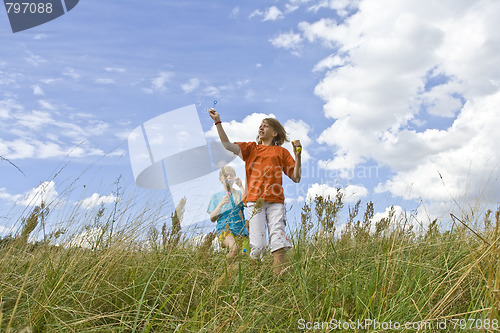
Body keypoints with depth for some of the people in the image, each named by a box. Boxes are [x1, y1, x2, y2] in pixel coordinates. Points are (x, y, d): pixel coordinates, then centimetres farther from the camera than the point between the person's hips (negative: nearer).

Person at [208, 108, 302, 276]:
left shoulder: (281, 152, 21)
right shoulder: (251, 148, 24)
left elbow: (296, 178, 16)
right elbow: (228, 145, 7)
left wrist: (297, 155, 5)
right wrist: (218, 122, 2)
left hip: (275, 201, 0)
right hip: (255, 201, 0)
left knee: (279, 243, -14)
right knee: (257, 246, -10)